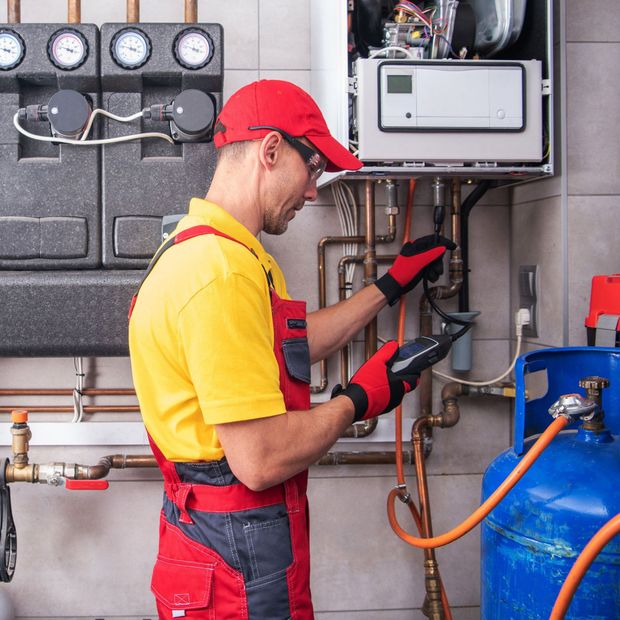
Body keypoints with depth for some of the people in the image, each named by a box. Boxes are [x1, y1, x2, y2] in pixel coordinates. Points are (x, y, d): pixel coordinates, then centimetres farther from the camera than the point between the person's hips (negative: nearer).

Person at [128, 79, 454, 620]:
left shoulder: (221, 249, 9)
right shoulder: (221, 271, -26)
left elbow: (294, 344, 22)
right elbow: (261, 461, -27)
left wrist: (391, 285, 24)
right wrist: (357, 400, -11)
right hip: (238, 565, -10)